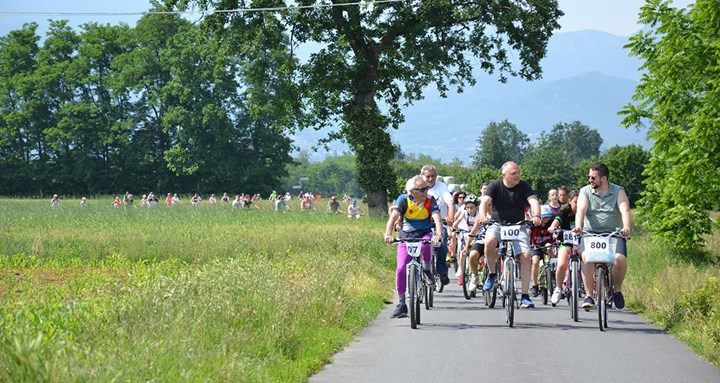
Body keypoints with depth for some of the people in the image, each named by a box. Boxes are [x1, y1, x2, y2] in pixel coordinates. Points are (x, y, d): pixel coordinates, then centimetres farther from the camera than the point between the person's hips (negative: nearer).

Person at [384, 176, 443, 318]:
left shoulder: (430, 201, -11)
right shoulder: (403, 200, -11)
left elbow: (437, 218, -25)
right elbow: (393, 217, -23)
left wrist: (438, 234, -45)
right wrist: (388, 234, -41)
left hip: (424, 234, -1)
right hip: (406, 236, 1)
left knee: (425, 245, -38)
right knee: (401, 268, -13)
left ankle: (427, 270, -8)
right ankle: (401, 304, -1)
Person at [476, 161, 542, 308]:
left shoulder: (524, 186, -2)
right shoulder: (495, 185, -5)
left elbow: (533, 201, -16)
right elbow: (485, 200, -18)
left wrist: (536, 216, -37)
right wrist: (483, 215, -40)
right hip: (497, 224, -1)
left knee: (526, 256, -17)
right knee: (489, 242, -34)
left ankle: (525, 296, -11)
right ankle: (492, 273, -6)